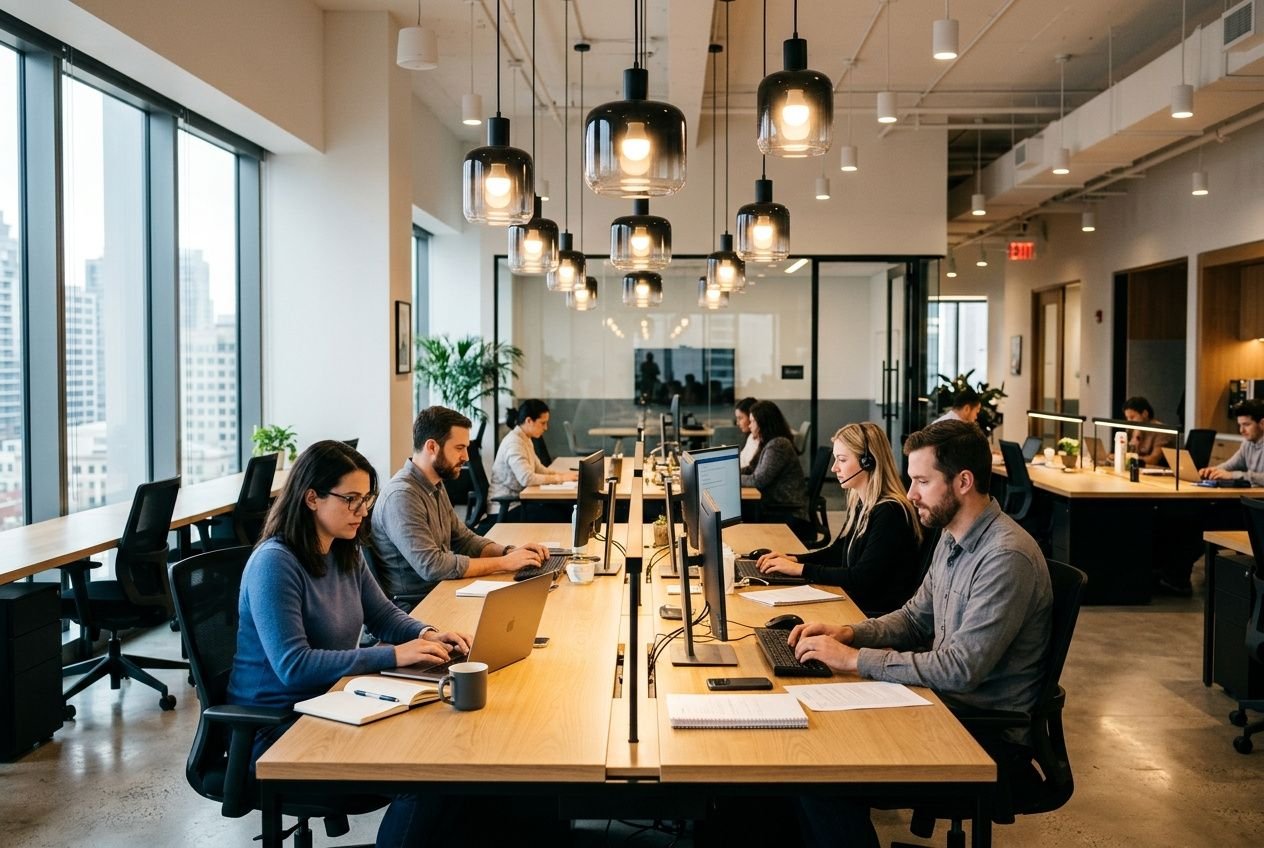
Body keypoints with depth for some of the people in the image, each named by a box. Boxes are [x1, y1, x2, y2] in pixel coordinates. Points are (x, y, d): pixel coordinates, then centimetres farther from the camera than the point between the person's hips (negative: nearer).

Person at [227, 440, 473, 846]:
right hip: (276, 727, -8)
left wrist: (426, 634, -8)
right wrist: (391, 656, -28)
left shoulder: (345, 554, 5)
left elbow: (384, 616, 15)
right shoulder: (275, 563, -20)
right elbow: (293, 667, -26)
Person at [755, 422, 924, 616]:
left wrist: (801, 569, -17)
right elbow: (837, 552, 21)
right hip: (854, 603, 8)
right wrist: (792, 559, 5)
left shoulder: (889, 512, -19)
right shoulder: (859, 505, 8)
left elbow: (862, 578, -21)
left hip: (880, 616, -8)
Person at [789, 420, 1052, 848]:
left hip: (989, 741, -9)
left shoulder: (1007, 557, -23)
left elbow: (961, 669, -27)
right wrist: (848, 632, -2)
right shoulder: (952, 538, 7)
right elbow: (914, 619, 16)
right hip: (947, 706, 9)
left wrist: (854, 658, -22)